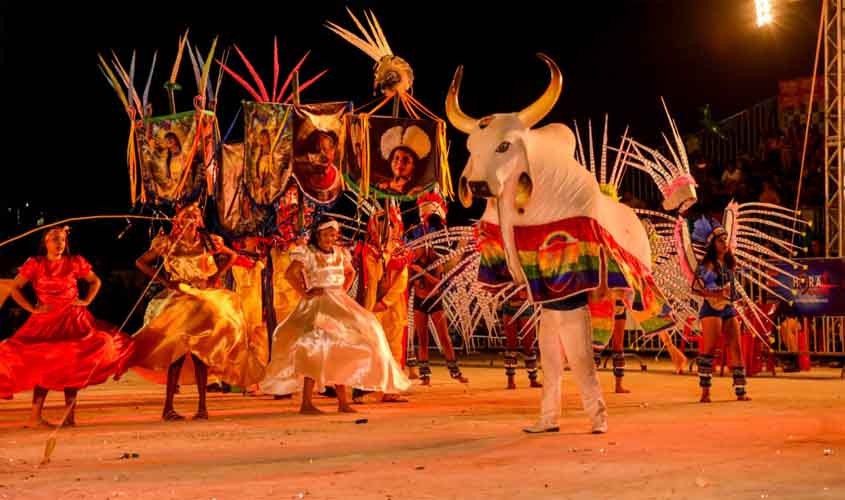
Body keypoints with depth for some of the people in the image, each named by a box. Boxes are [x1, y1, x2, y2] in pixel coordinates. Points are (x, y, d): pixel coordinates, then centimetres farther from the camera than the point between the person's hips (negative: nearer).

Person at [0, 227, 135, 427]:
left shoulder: (75, 262, 5)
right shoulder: (34, 264, 3)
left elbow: (95, 281, 17)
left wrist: (86, 301, 4)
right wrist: (32, 308, -2)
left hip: (73, 320, 1)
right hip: (46, 321, -1)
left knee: (72, 365, -7)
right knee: (44, 364, -9)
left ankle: (69, 415, 0)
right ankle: (35, 417, -6)